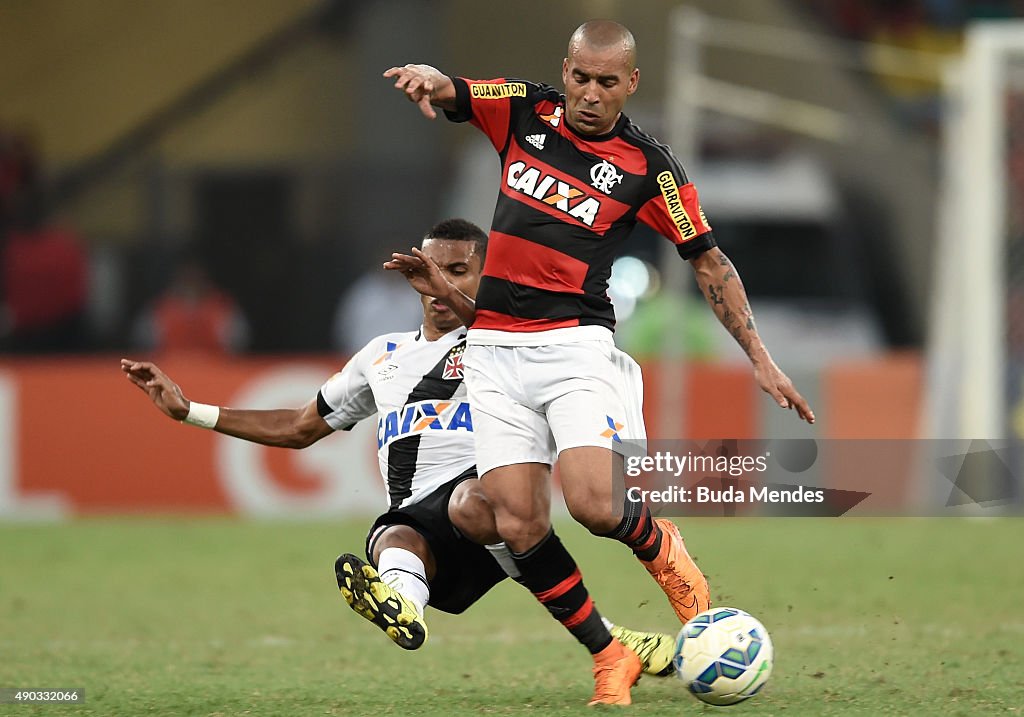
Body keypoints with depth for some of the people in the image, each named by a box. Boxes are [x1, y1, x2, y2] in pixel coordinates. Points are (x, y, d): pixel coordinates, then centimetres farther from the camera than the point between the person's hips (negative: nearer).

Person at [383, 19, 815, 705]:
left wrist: (761, 360, 0)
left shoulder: (648, 165, -1)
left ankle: (661, 547, 13)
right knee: (518, 524, -7)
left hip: (576, 346, -3)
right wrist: (426, 77, -25)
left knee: (593, 504, -22)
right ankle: (609, 658, 8)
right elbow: (443, 92, 2)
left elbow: (709, 262, 4)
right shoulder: (526, 111, 6)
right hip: (494, 350, 3)